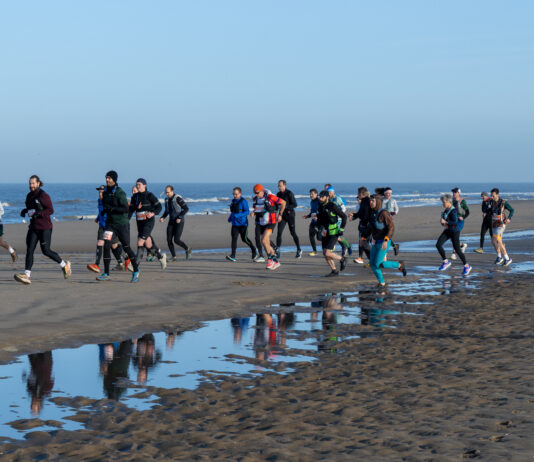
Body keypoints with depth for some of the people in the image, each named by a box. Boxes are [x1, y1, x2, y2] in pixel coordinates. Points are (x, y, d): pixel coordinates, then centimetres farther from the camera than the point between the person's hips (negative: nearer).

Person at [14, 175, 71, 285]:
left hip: (45, 227, -7)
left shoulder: (43, 196, -11)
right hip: (33, 227, 7)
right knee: (29, 249, -5)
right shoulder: (29, 196, 11)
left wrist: (38, 213, -26)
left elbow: (51, 210, -14)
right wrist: (24, 211, 4)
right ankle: (27, 275, -10)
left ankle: (64, 265, 18)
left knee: (46, 251, -4)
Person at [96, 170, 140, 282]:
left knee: (126, 247, 3)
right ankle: (106, 274, -7)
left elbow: (125, 209, -20)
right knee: (106, 246, -10)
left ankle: (136, 270, 25)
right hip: (110, 223, 5)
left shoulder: (120, 193, -13)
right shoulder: (105, 192, 8)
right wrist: (103, 211, 5)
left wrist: (111, 209, -25)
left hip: (122, 224, -5)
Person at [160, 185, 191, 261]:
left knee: (177, 240, -16)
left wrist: (179, 218, -24)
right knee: (169, 240, -6)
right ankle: (174, 257, 4)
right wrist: (162, 218, 0)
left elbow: (186, 209, -15)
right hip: (171, 222, 7)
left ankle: (187, 249, 11)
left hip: (179, 222, -7)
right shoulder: (167, 199, 8)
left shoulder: (178, 198, -15)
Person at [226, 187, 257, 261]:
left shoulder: (243, 201, -10)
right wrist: (230, 218, 12)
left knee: (244, 239, 2)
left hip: (243, 223, -6)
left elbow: (247, 212, -17)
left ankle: (253, 249, 31)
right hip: (235, 224, 6)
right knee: (234, 238, -9)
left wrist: (238, 215, -27)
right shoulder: (234, 201, 11)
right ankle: (233, 256, -18)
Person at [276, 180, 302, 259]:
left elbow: (295, 204, -15)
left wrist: (286, 206, -25)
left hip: (290, 215, -5)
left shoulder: (289, 194, -11)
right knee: (279, 232, -7)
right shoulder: (278, 194, 9)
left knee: (293, 233, -1)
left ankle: (299, 250, 14)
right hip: (282, 215, 5)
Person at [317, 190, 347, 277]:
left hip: (334, 233, -7)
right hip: (325, 233, 8)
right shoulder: (321, 206, 5)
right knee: (325, 254, 7)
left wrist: (341, 229, -13)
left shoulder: (333, 206, -16)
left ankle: (342, 259, 9)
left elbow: (344, 216, -10)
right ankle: (334, 271, 20)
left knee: (327, 253, -15)